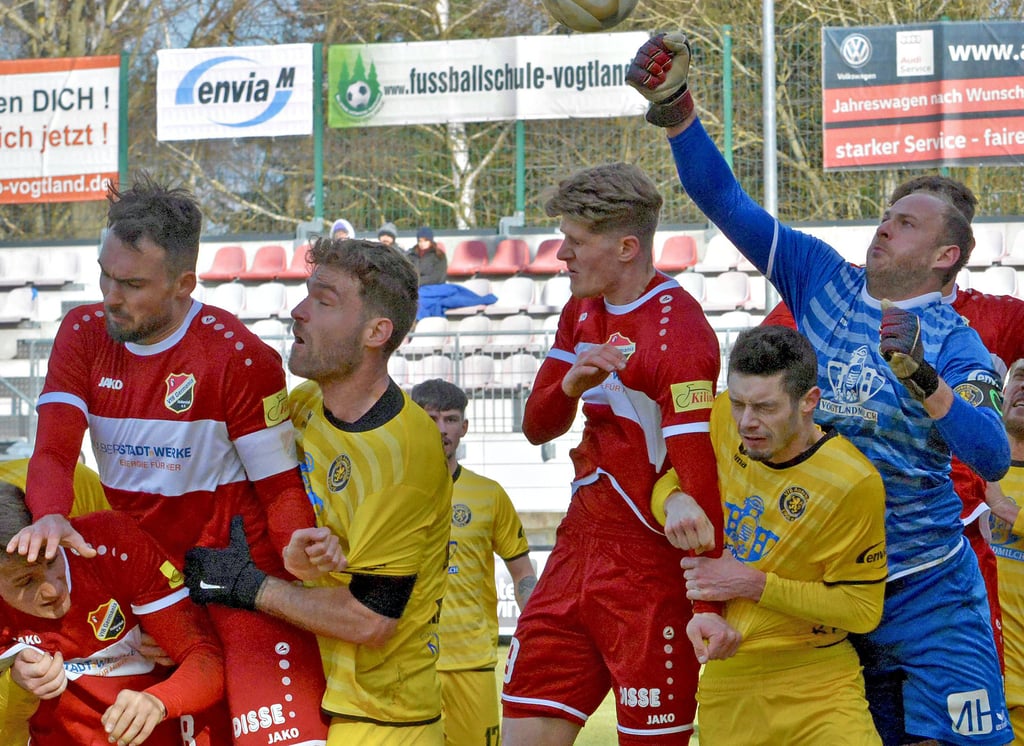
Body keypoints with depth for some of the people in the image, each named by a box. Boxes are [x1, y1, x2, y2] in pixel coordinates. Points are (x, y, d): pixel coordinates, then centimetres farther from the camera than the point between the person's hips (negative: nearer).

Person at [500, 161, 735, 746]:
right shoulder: (583, 310, 10)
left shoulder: (679, 334, -18)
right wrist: (571, 384, -12)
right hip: (579, 549, 8)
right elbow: (538, 427, 12)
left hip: (650, 566, -8)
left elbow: (699, 474, -24)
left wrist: (708, 605, -30)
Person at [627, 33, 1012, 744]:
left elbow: (993, 459, -20)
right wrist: (677, 106, -7)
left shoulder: (955, 341, -7)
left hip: (925, 587, -4)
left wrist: (926, 380, -34)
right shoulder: (823, 279, 5)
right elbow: (729, 205, 3)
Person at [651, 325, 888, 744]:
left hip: (816, 688, -4)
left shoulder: (854, 483, -19)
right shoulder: (723, 419, -5)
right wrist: (674, 503, -12)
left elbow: (861, 609, -14)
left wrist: (754, 584, -19)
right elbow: (671, 477, 13)